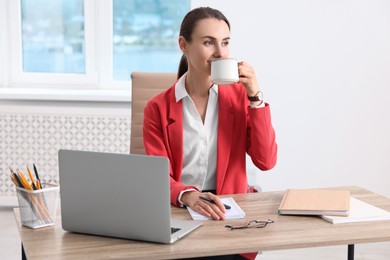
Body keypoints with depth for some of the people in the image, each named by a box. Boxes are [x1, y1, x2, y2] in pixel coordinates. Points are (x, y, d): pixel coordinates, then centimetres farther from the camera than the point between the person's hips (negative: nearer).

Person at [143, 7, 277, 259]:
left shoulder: (240, 95, 5)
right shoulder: (158, 108, 1)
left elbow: (266, 161, -3)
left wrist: (255, 97, -10)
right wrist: (189, 196, -28)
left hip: (228, 213, 1)